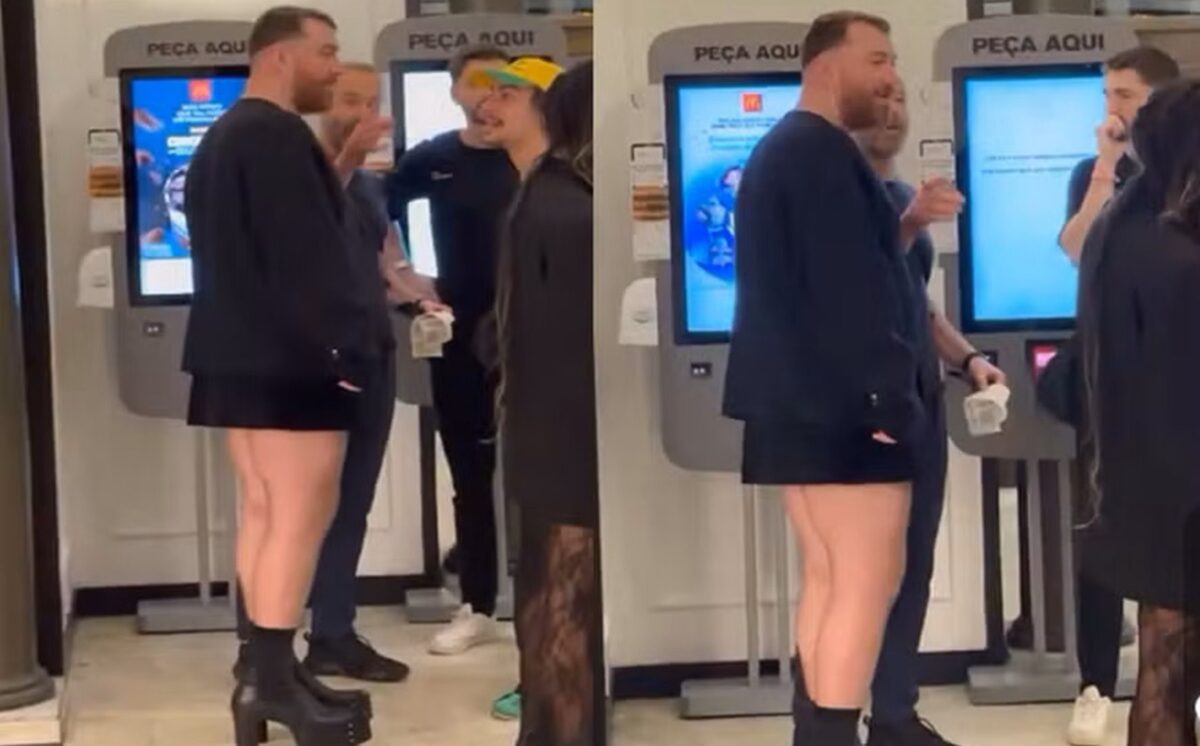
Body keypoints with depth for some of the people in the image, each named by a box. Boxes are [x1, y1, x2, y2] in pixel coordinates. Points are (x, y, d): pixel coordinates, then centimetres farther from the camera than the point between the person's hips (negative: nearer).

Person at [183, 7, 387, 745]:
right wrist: (355, 342, -20)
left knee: (264, 509, 11)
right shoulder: (277, 136, -14)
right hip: (288, 356, -10)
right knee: (302, 515, -8)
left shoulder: (223, 136, 19)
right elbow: (311, 254, -21)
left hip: (239, 351, 10)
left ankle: (265, 669, 14)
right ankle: (274, 678, -8)